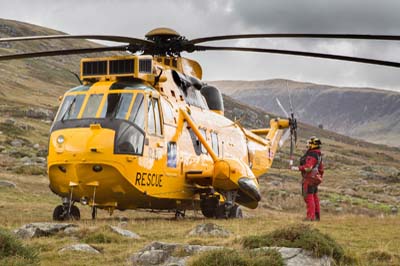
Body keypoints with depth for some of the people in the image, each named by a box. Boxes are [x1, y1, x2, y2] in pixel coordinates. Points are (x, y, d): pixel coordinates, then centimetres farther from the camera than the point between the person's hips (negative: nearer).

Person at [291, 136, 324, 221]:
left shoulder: (312, 155, -19)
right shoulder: (318, 154, 15)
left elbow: (308, 167, -28)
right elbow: (321, 168, 21)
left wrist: (297, 168, -22)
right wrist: (320, 176, 28)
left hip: (309, 179, -11)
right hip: (314, 178, 11)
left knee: (308, 197, -9)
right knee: (314, 197, 15)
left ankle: (310, 216, -11)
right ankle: (317, 216, 20)